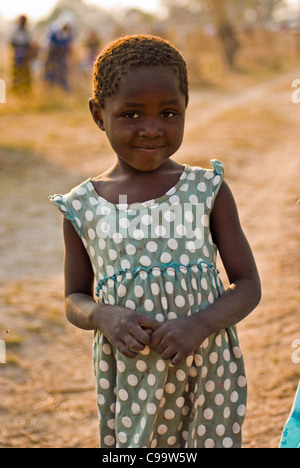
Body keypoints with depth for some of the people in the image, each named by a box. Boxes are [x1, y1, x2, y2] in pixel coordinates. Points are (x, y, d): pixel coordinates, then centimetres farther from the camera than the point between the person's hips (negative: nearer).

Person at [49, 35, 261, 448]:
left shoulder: (208, 191, -3)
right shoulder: (83, 207, -1)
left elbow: (249, 286, -1)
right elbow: (75, 301, 8)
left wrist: (200, 324, -20)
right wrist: (103, 316, -15)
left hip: (208, 373, 0)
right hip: (130, 379, 1)